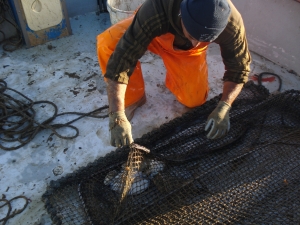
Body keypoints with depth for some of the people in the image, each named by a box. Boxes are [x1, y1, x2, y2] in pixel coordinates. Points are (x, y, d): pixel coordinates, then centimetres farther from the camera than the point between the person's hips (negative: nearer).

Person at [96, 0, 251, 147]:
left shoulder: (232, 24, -35)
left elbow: (239, 68, -21)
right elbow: (122, 57, -45)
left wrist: (223, 108, -36)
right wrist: (117, 117, -50)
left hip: (189, 51, 2)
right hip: (154, 36, -1)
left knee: (194, 100, -8)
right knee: (107, 44, -29)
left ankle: (174, 77, 25)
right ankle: (134, 98, -4)